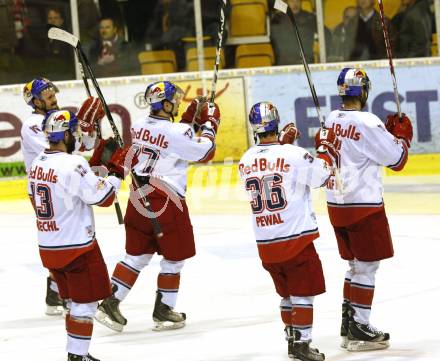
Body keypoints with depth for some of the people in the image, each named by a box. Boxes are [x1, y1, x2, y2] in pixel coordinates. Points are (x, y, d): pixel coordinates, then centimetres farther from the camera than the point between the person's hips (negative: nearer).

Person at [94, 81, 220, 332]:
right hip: (166, 202, -7)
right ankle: (163, 311, 15)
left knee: (137, 255, 15)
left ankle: (110, 303, 8)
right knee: (174, 257, 10)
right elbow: (205, 152, -7)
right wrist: (209, 125, 7)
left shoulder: (140, 126, 6)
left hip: (139, 198, 7)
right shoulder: (176, 132, -16)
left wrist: (190, 120, 18)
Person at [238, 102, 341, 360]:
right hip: (296, 238, -6)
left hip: (265, 243, 6)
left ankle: (292, 339, 23)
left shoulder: (246, 161, 3)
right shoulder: (293, 155, -14)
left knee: (287, 293, 19)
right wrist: (327, 147, 10)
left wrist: (283, 142, 22)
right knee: (303, 292, 1)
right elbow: (321, 175, -4)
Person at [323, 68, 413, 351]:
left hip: (336, 204, 8)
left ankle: (348, 324, 22)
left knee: (356, 264, 19)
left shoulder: (332, 120, 5)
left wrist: (388, 133, 18)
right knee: (367, 266, 0)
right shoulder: (368, 123, -18)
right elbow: (396, 160, -12)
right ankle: (359, 330, 0)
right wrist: (403, 136, 6)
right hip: (363, 205, -8)